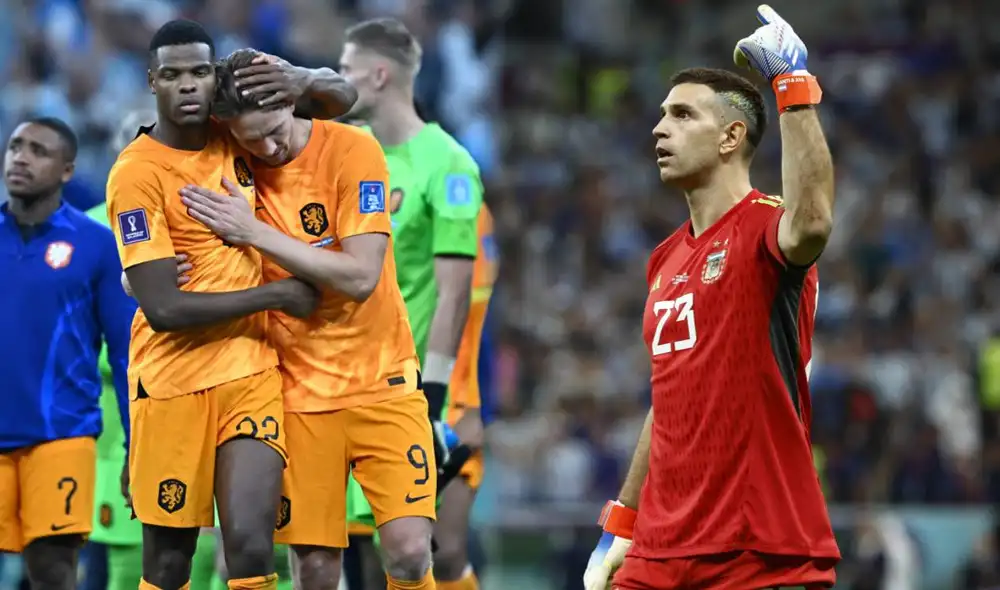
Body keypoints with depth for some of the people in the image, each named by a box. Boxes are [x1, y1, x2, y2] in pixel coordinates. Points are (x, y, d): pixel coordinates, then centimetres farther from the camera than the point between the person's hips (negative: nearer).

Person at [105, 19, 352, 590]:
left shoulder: (236, 138, 4)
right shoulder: (137, 173, -11)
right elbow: (163, 308, -16)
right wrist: (275, 295, -11)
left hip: (252, 371, 3)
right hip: (174, 379, -3)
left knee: (251, 544, -13)